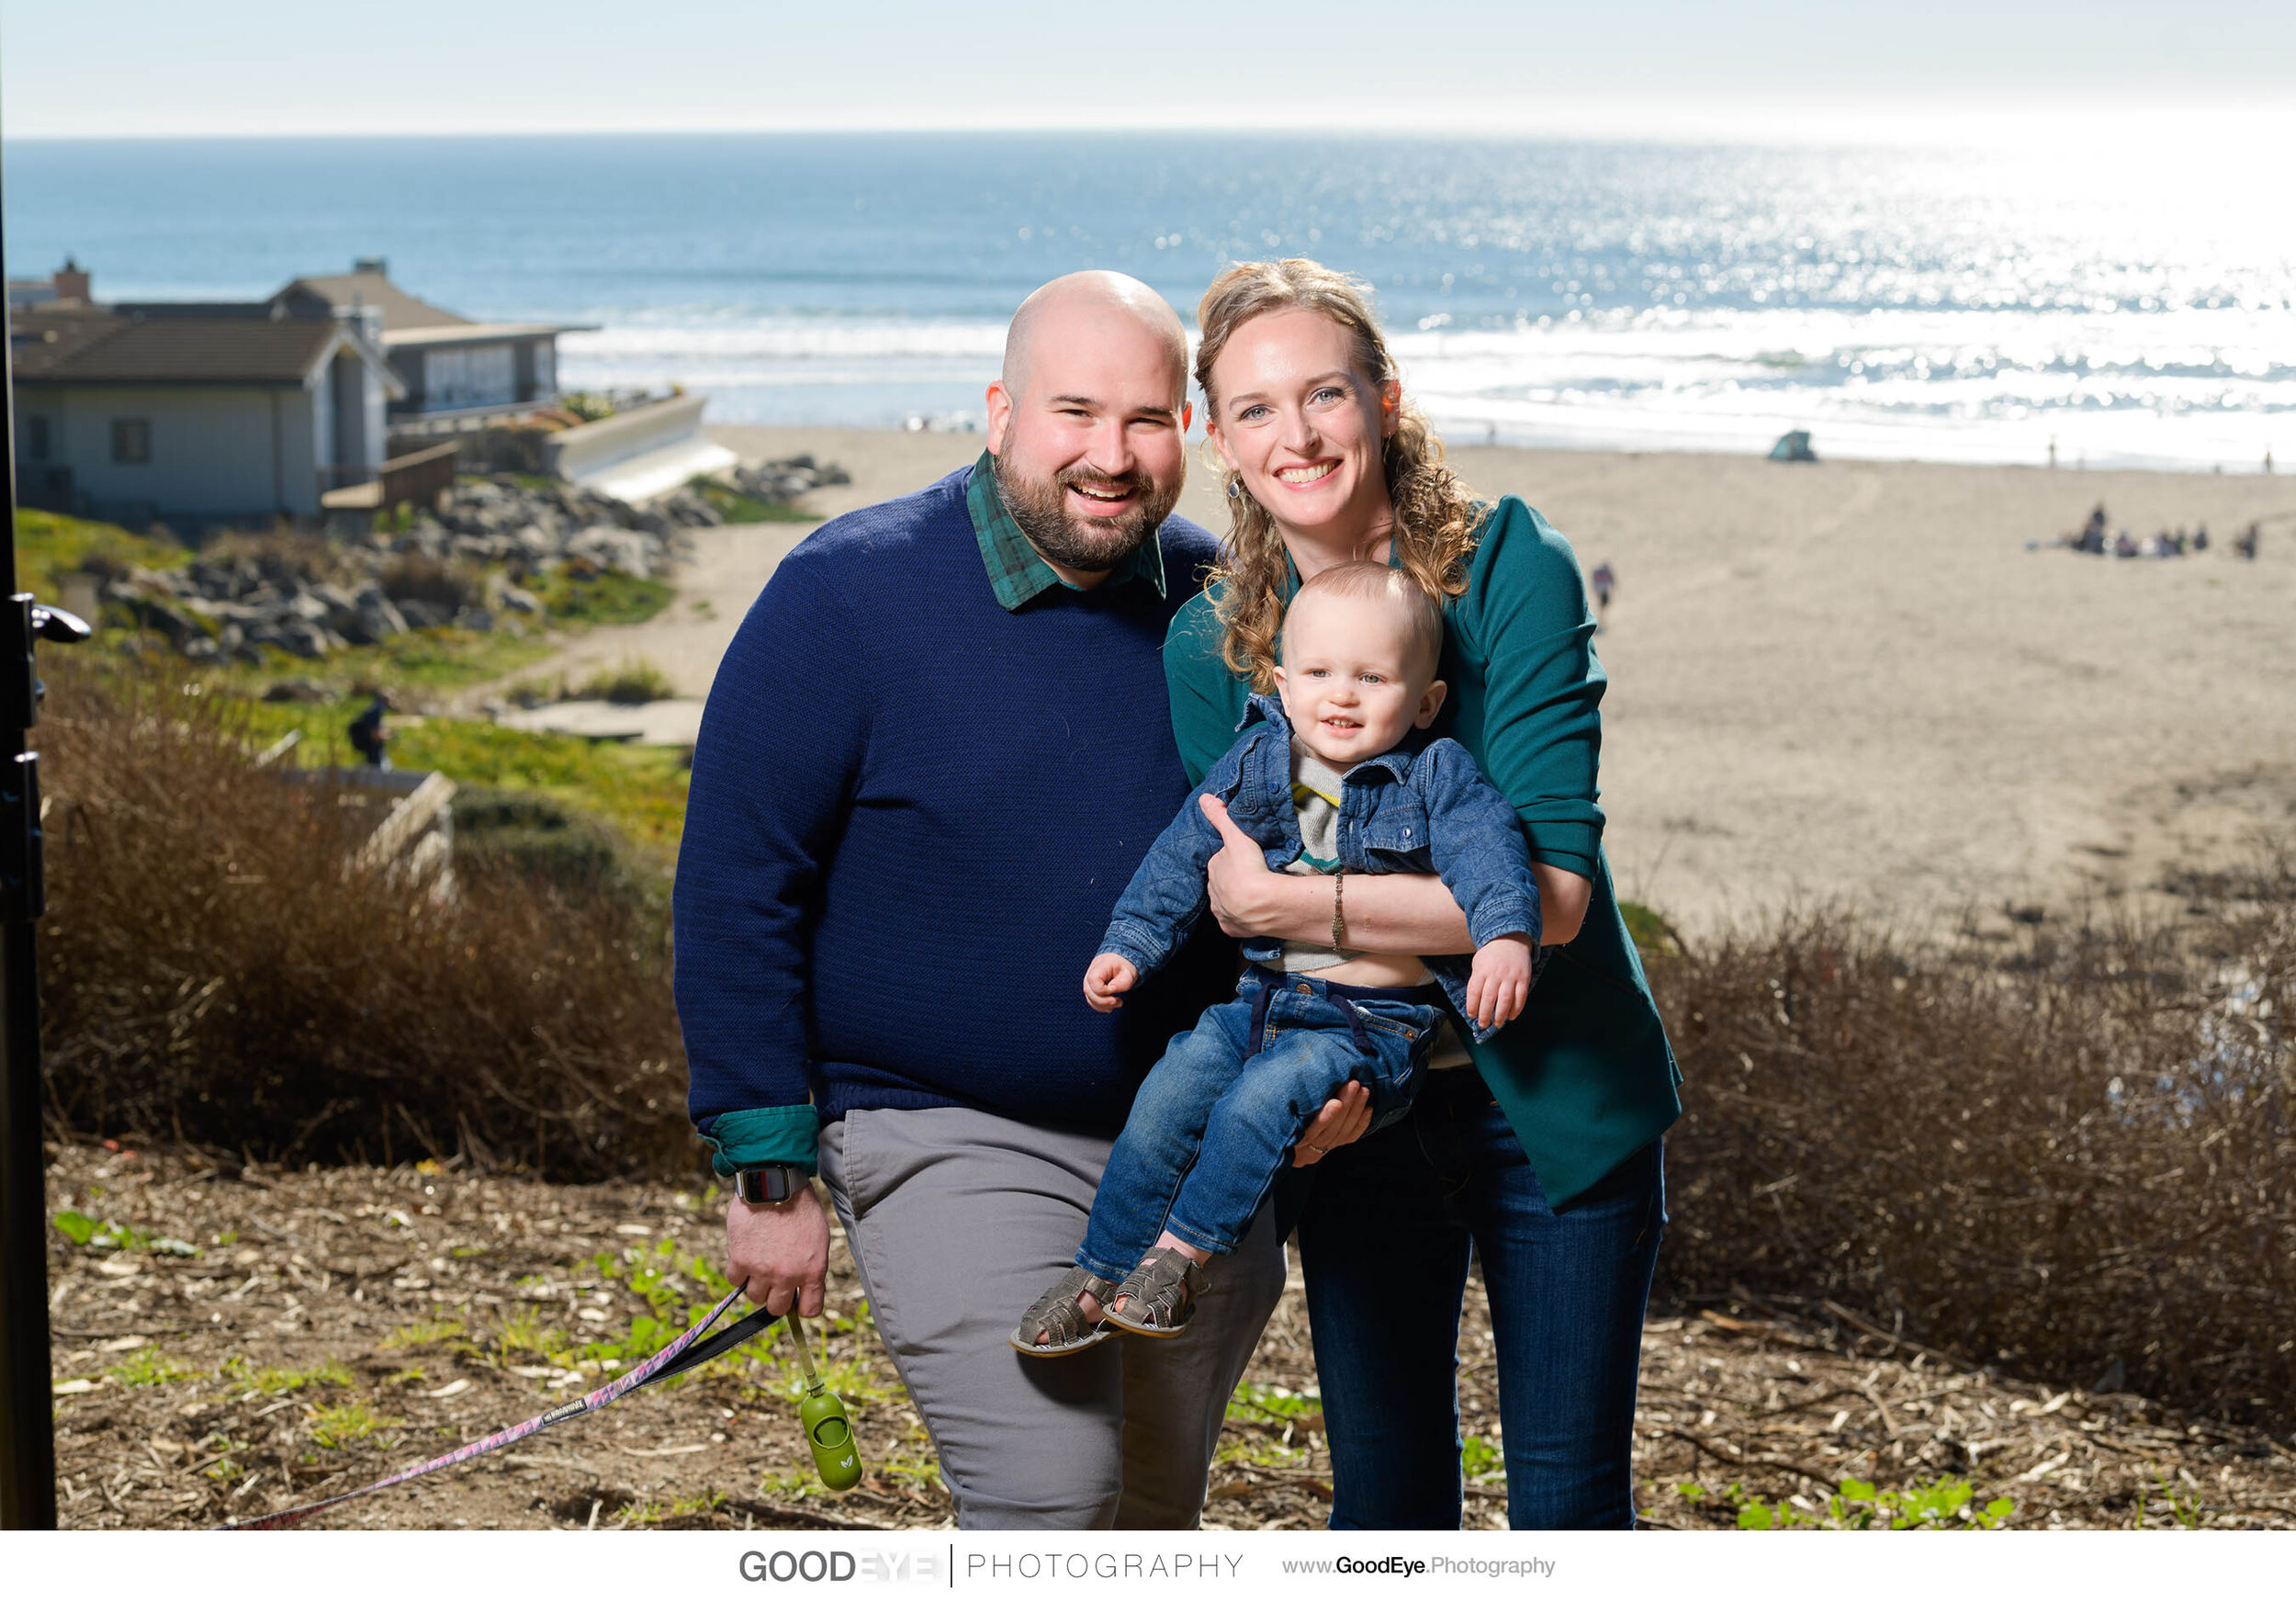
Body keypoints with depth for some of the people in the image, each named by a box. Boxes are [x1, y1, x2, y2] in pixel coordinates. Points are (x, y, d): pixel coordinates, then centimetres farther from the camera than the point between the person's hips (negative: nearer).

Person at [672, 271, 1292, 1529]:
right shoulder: (848, 596, -14)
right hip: (951, 1140, -5)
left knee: (1156, 1518, 18)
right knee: (1055, 1506, -17)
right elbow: (736, 891, -11)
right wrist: (770, 1172, -12)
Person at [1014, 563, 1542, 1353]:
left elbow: (1486, 847, -16)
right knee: (1168, 1096, -14)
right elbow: (1180, 858, 12)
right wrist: (1128, 944, 4)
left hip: (1377, 1023, -4)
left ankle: (1183, 1254, -16)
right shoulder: (1250, 766, 7)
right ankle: (1097, 1275, -2)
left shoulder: (1436, 779, -3)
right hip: (1263, 997, 5)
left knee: (1260, 1098, -29)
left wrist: (1505, 937, -34)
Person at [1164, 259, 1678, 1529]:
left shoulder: (1508, 567, -16)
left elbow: (1551, 889, -23)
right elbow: (1239, 910, 0)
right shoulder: (1209, 646, -3)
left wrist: (1287, 901, -25)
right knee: (1382, 1496, 14)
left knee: (1568, 1502, 4)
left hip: (1550, 1101, -3)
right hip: (1355, 1112, 3)